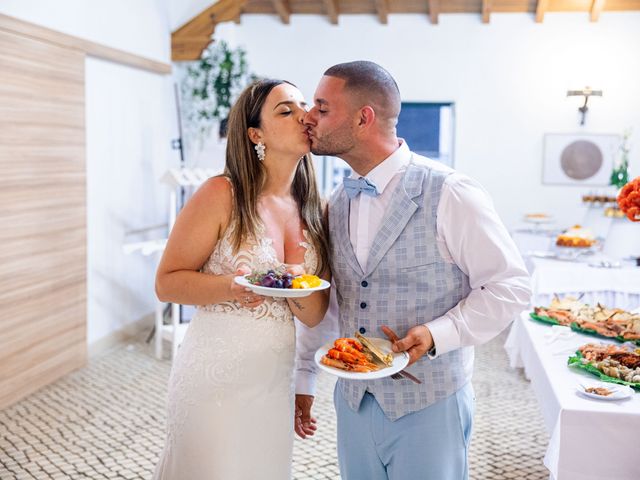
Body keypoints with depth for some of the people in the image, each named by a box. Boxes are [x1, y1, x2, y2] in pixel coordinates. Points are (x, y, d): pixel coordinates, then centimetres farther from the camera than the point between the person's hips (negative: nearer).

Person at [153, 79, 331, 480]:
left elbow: (315, 315, 3)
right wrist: (230, 286, -26)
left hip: (277, 379, 5)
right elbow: (167, 283, -9)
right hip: (216, 375, -5)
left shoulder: (314, 209, 4)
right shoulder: (222, 195, -12)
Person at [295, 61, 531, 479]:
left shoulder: (450, 195, -16)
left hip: (429, 407, -5)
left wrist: (437, 334, -23)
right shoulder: (337, 203, 4)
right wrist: (303, 377, 12)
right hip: (353, 401, 5)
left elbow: (509, 286, -12)